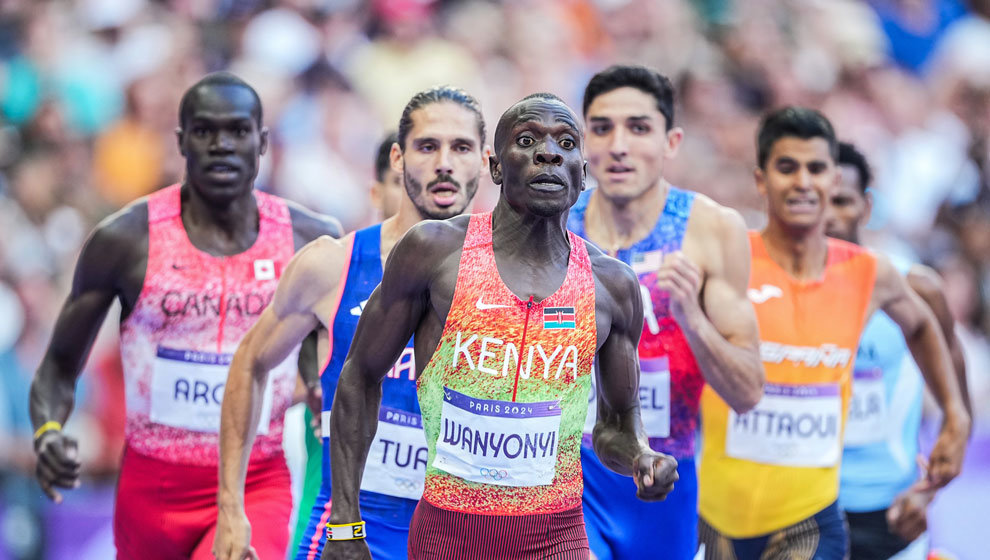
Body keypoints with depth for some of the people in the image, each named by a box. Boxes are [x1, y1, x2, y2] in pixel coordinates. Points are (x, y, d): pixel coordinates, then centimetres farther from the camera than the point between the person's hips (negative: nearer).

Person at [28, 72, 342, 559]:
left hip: (257, 489, -1)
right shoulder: (125, 240, -6)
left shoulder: (312, 241, -2)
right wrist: (47, 433, -19)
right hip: (153, 489, 1)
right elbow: (60, 365, 0)